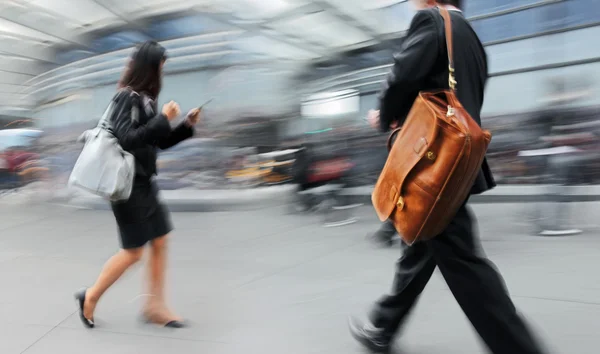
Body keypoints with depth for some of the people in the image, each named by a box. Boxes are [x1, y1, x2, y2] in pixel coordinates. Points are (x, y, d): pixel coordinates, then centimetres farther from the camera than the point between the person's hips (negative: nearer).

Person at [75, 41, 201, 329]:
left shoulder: (146, 98, 10)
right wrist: (163, 118, -23)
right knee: (133, 252, 0)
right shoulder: (126, 97, -14)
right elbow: (128, 139, -25)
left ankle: (154, 306, 18)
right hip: (128, 184, -8)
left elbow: (161, 142, 17)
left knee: (160, 242, 9)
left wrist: (187, 125, 6)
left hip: (145, 182, 8)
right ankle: (90, 296, 21)